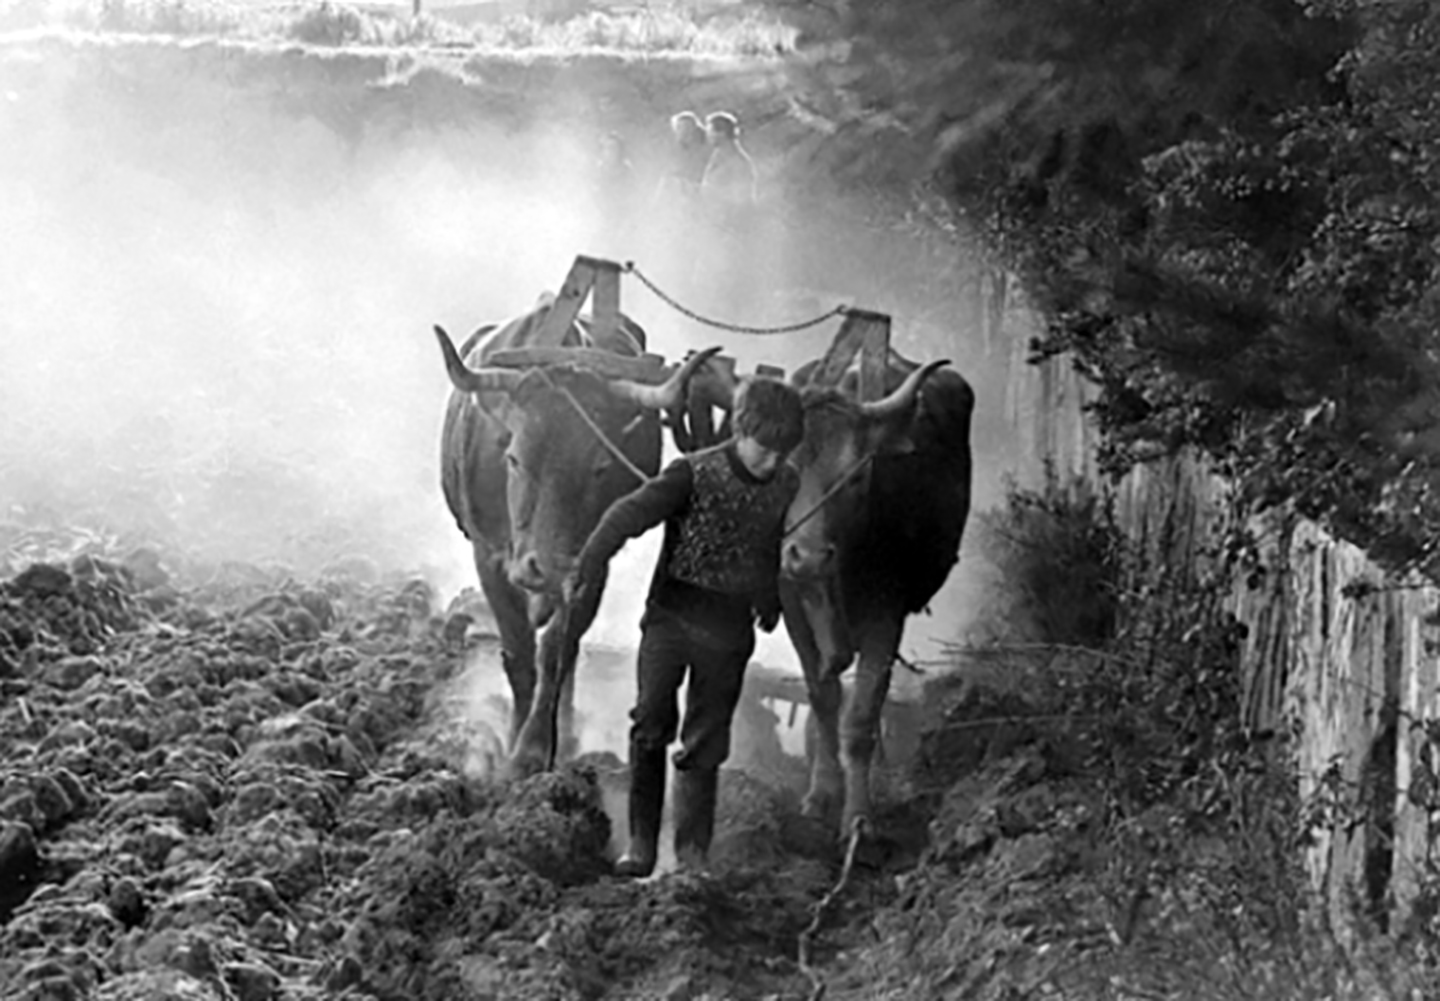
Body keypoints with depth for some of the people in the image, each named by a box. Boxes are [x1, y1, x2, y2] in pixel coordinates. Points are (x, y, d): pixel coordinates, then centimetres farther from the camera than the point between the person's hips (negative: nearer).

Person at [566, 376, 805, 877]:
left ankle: (692, 856, 13)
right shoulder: (693, 473, -12)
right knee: (650, 725, -16)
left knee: (705, 748, 6)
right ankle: (640, 844, -8)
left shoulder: (785, 485, 2)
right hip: (671, 614, -3)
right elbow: (630, 513, -25)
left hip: (730, 630, 3)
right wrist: (586, 568, -40)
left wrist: (769, 603, 36)